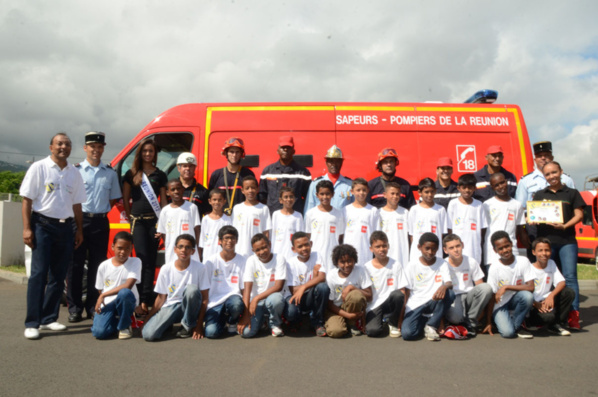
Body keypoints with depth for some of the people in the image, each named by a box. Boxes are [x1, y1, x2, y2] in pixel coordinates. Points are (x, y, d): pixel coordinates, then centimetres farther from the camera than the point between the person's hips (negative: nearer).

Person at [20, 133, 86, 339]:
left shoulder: (74, 173, 12)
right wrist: (27, 228, -11)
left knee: (58, 276, 8)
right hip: (42, 224, -5)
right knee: (38, 274, -7)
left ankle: (49, 318, 18)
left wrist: (79, 230, 11)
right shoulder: (39, 168, -1)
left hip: (65, 227, 5)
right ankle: (32, 323, -2)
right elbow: (27, 199, -4)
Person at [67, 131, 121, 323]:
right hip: (79, 220, -2)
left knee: (97, 264, 6)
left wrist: (101, 211, 4)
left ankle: (93, 306, 15)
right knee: (75, 264, 1)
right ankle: (74, 308, 9)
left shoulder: (110, 173, 11)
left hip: (100, 222, 2)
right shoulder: (76, 170, 3)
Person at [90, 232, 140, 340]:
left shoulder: (135, 262, -8)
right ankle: (116, 320, 14)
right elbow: (100, 290, 12)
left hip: (126, 302, -2)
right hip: (107, 303, 2)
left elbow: (128, 285, -19)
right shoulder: (103, 266, 2)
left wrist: (104, 295, -17)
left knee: (124, 293, -37)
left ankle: (124, 326, -9)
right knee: (99, 333, -23)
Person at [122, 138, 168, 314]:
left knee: (151, 260, 1)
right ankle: (143, 298, -9)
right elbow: (125, 198, 12)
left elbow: (163, 200, 10)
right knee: (143, 258, -11)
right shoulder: (131, 174, 9)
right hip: (138, 220, -1)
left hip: (154, 220, 1)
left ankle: (146, 300, 5)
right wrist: (129, 217, 6)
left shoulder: (160, 175, 11)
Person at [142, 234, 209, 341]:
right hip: (170, 307, 1)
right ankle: (168, 324, 11)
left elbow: (204, 298, -9)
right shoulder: (165, 269, -5)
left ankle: (189, 326, -9)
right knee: (148, 334, -24)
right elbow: (161, 298, 4)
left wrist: (199, 324, -13)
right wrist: (147, 320, -1)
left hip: (190, 308, -1)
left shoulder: (199, 268, -11)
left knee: (192, 289, -34)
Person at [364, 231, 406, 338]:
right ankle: (381, 320, 10)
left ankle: (393, 323, -5)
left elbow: (402, 291, -3)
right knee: (372, 331, -28)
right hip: (373, 306, -1)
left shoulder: (396, 265, 0)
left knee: (397, 294, -33)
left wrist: (400, 320, -9)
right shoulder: (366, 268, 1)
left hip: (390, 303, 1)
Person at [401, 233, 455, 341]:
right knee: (407, 334, -26)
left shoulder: (442, 263, 3)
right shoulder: (412, 266, -1)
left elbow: (449, 283, -11)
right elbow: (406, 292, 2)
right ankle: (423, 322, 11)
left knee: (450, 294, -30)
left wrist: (444, 286, -37)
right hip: (415, 306, -1)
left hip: (433, 303, 1)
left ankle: (431, 325, -9)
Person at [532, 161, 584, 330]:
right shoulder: (539, 194, 15)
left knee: (569, 276, -7)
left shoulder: (571, 193, 10)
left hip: (567, 240, -2)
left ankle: (574, 315, -5)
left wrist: (565, 226, -13)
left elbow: (579, 214, 4)